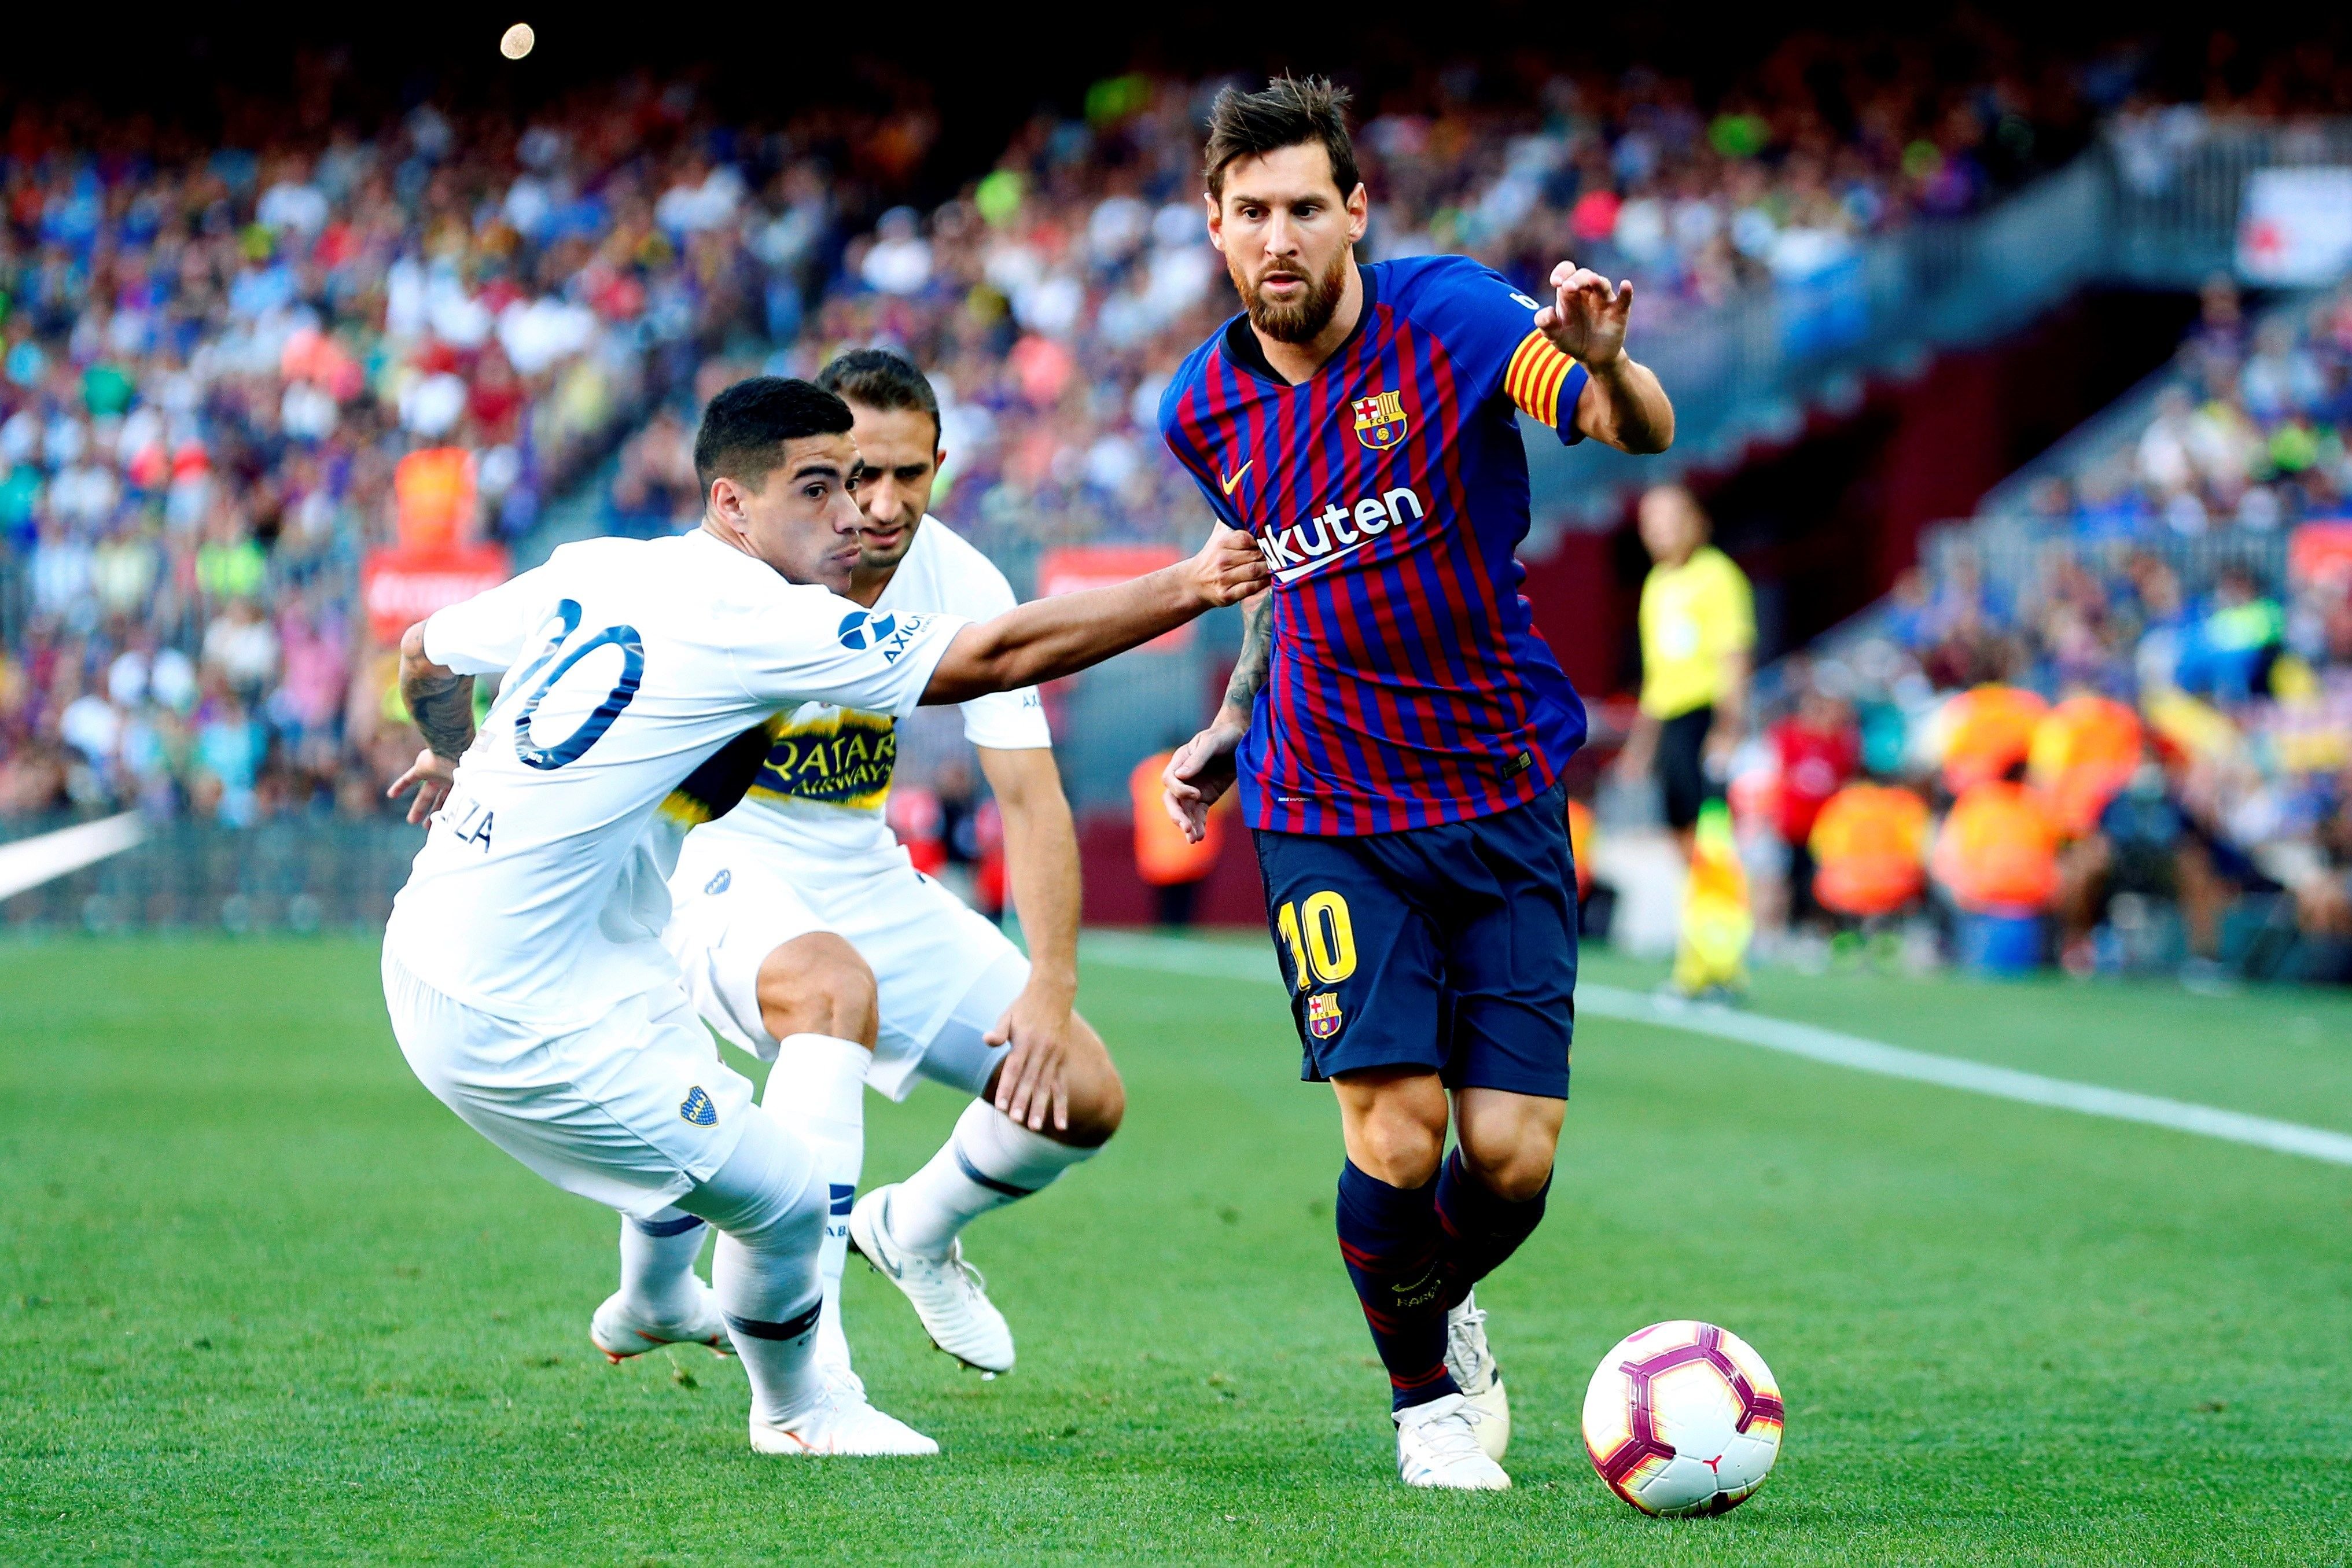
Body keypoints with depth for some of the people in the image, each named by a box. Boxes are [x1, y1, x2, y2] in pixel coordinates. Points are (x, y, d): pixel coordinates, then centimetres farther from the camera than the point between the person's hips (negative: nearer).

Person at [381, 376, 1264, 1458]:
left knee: (701, 1110, 33)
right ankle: (793, 1410, 29)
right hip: (521, 1023, -10)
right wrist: (1189, 588, -17)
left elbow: (425, 656, 20)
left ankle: (650, 1304, 60)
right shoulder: (762, 623, -18)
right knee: (785, 1196, 2)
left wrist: (455, 757, 42)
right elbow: (1000, 657, -20)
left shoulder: (593, 568, 5)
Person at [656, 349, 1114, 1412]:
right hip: (723, 866, -5)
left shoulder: (964, 588, -11)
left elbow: (1030, 798, -10)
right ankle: (803, 1368, -39)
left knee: (1082, 1099, -2)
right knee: (837, 987, -40)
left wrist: (1052, 989, -20)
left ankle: (912, 1232, 31)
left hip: (866, 879, 5)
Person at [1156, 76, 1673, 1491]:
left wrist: (1605, 366, -43)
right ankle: (1426, 1396, 15)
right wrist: (1231, 725, 15)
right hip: (1327, 816, 1)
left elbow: (1645, 433, -22)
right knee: (1397, 1135, -13)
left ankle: (1441, 1307, 30)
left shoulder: (1446, 314, -10)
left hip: (1503, 797, -1)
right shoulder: (1207, 408, 2)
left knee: (1513, 1156, -5)